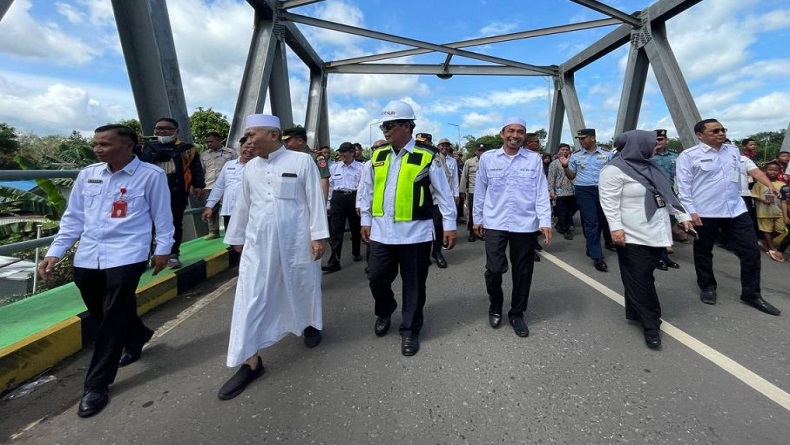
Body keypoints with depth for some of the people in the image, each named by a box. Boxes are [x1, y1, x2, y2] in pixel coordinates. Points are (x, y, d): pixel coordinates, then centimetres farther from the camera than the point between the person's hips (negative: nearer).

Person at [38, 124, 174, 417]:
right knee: (101, 314, 16)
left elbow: (162, 215, -2)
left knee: (112, 320, 0)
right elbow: (74, 217, 14)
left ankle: (97, 385, 13)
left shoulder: (151, 175, -7)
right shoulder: (87, 175, 9)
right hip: (87, 258, 6)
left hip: (125, 257, -6)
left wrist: (162, 249, 0)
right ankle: (137, 338, 43)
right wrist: (55, 252, 10)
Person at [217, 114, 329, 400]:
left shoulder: (301, 162, -6)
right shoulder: (250, 168, 7)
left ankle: (309, 324, 44)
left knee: (303, 287, 13)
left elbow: (315, 200, -7)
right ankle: (250, 362, 14)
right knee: (250, 298, 2)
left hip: (296, 241, -3)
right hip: (258, 243, 4)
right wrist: (236, 237, 21)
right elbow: (243, 205, 15)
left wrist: (318, 236, -10)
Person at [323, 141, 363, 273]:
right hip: (338, 198, 2)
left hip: (354, 198, -1)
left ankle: (356, 253, 36)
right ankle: (334, 261, -3)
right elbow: (330, 186, 12)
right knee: (336, 230, -4)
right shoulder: (334, 167, 9)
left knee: (355, 228, 14)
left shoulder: (360, 168, -1)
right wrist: (329, 203, 11)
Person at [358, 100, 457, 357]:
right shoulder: (377, 156, 7)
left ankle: (410, 331, 28)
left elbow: (443, 193, -2)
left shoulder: (426, 157, -5)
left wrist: (449, 225, -3)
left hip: (415, 233, -3)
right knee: (377, 278, 11)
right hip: (381, 232, 4)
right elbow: (367, 191, 13)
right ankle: (384, 312, 43)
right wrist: (365, 221, 12)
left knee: (413, 284, 8)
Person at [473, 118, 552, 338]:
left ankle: (517, 314, 30)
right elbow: (480, 191, 7)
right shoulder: (487, 158, 2)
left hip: (526, 225, 1)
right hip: (494, 224, -1)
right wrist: (478, 218, 10)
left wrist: (545, 221, -7)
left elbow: (541, 192, 1)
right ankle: (495, 307, 25)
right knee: (494, 269, -5)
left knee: (522, 272, 10)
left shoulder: (535, 159, 2)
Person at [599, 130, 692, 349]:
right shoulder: (614, 170, -12)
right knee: (639, 280, -1)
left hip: (656, 233, 8)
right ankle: (650, 324, 10)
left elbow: (667, 193, 21)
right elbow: (609, 201, -17)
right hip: (633, 236, -8)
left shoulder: (651, 166, 16)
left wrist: (683, 216, 19)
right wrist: (616, 227, -23)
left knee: (643, 278, 14)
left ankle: (636, 313, 29)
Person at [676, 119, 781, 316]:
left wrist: (769, 185, -3)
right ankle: (707, 287, 27)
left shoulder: (733, 150, 13)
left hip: (736, 210, 5)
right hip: (704, 213, -5)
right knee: (703, 252, 8)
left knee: (751, 250, 7)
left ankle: (751, 294, 20)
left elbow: (751, 168, 14)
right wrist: (690, 211, -16)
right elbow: (683, 185, -10)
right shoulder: (689, 156, -6)